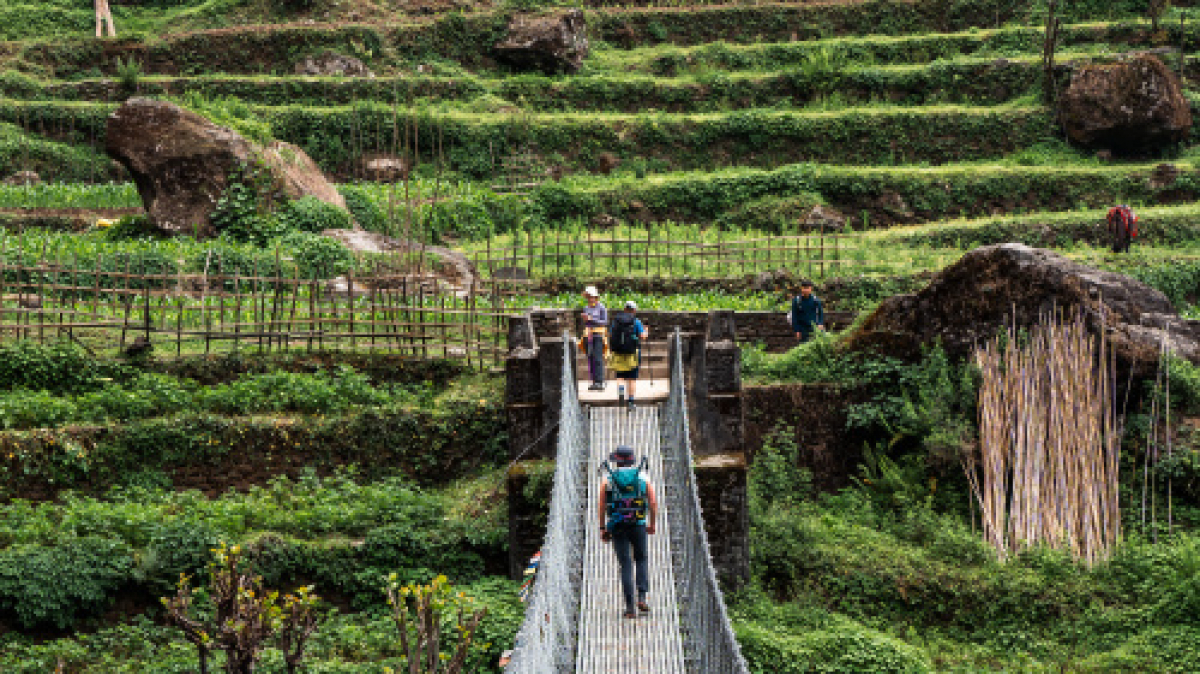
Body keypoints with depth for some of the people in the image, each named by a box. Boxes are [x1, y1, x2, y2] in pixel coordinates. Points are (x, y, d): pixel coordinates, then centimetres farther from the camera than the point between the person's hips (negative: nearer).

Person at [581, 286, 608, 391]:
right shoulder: (586, 308, 16)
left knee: (598, 359, -12)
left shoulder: (601, 308, -1)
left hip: (598, 335, -6)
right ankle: (594, 382, 5)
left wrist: (591, 319, -16)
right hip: (588, 336, 6)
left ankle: (600, 382, -14)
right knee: (590, 359, 2)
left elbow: (604, 322, -8)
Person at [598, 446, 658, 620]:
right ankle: (641, 597, 1)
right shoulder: (642, 478, 5)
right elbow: (653, 503, -1)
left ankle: (630, 607, -2)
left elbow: (602, 506, 0)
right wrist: (653, 524, 11)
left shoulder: (608, 480, 4)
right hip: (639, 526, 0)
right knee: (642, 560, 19)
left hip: (617, 527, 0)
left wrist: (603, 529, 6)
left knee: (626, 566, 4)